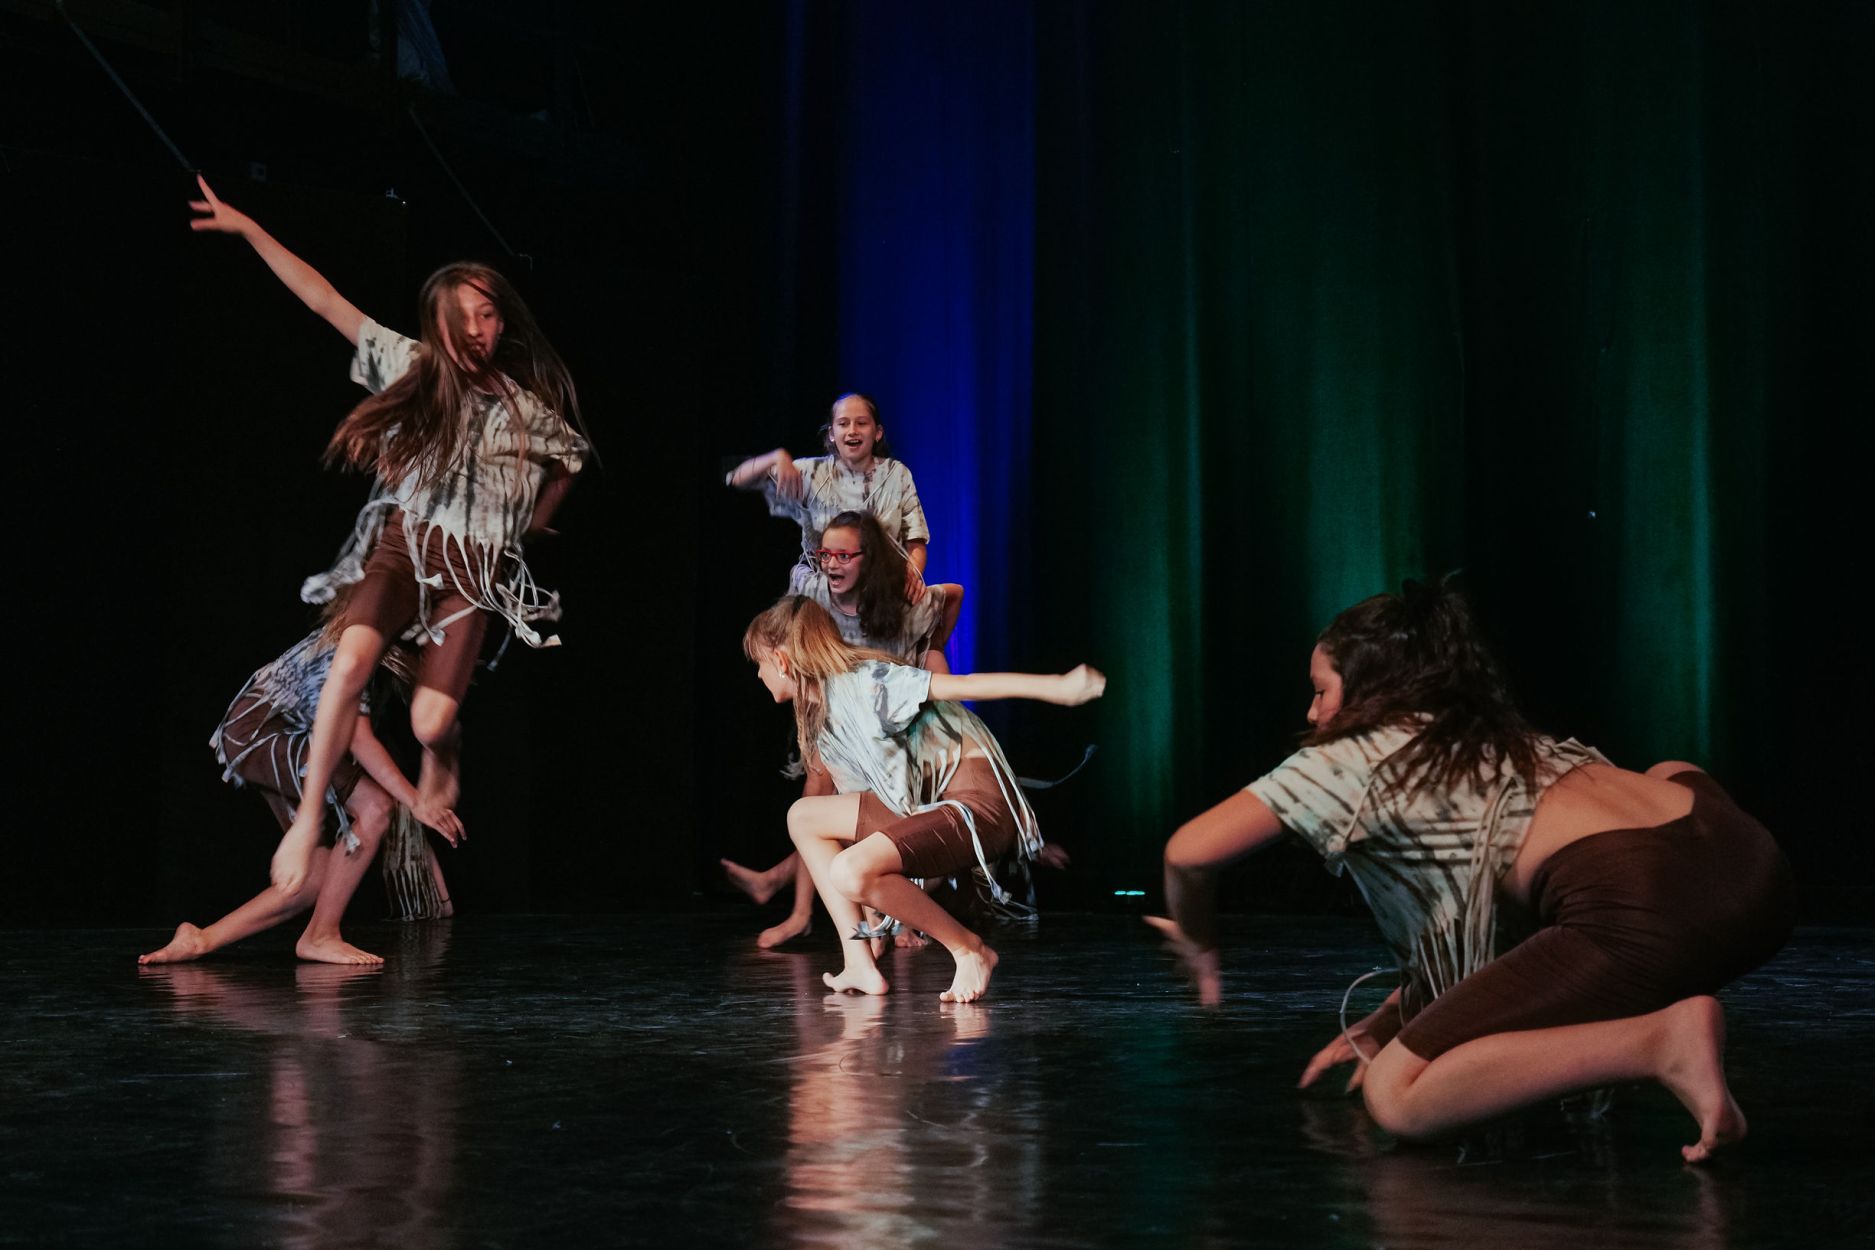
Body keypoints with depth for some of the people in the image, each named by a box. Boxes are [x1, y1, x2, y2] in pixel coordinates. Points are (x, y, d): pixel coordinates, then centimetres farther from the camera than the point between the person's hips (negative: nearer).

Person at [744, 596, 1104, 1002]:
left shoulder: (865, 683, -13)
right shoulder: (818, 719, 15)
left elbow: (963, 685, -20)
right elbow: (859, 806, 19)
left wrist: (1058, 686, -30)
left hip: (980, 799, -10)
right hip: (928, 806, 10)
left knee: (851, 874, -27)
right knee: (803, 817, 10)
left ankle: (970, 950, -6)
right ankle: (860, 965, 3)